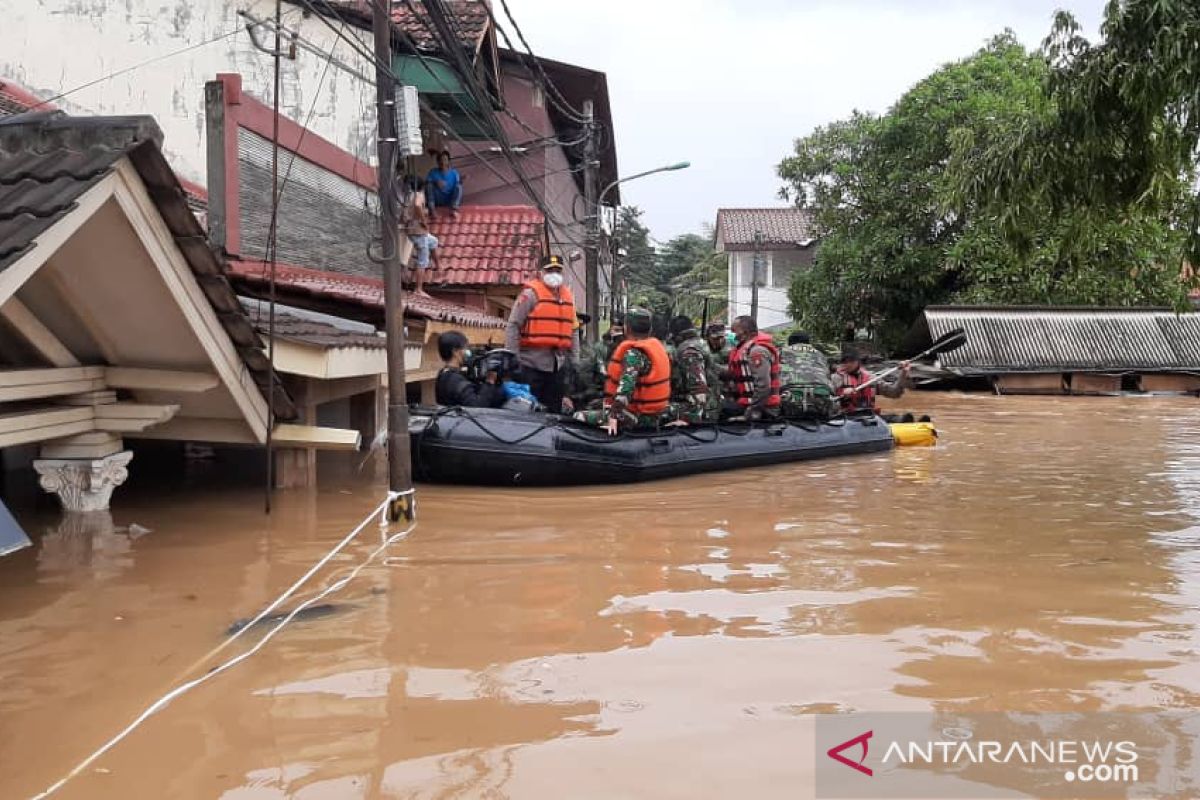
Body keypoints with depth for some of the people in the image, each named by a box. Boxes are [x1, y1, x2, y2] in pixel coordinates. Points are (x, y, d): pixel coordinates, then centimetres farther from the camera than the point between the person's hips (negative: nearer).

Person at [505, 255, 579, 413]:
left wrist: (575, 361, 13)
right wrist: (512, 359, -15)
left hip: (559, 364, 6)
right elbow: (513, 326, -10)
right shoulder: (531, 293, -6)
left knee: (556, 410, 12)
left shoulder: (567, 295, 14)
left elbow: (573, 330, 18)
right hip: (533, 363, -6)